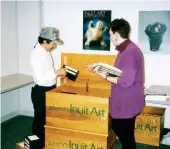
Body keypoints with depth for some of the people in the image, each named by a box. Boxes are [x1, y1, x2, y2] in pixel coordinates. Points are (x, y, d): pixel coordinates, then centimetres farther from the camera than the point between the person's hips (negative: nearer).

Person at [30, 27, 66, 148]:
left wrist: (58, 73, 1)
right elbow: (41, 79, -28)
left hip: (50, 89, 9)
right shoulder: (36, 54, -23)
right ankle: (38, 144, 26)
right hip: (41, 92, -9)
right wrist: (57, 72, -20)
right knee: (41, 119, 7)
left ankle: (47, 142, 37)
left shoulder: (46, 52, 5)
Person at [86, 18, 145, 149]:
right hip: (123, 101, 10)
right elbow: (119, 70, 20)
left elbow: (125, 82, -27)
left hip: (127, 103, -10)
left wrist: (106, 77, -14)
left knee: (126, 135, 6)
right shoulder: (125, 49, 8)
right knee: (118, 128, 23)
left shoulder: (130, 52, -25)